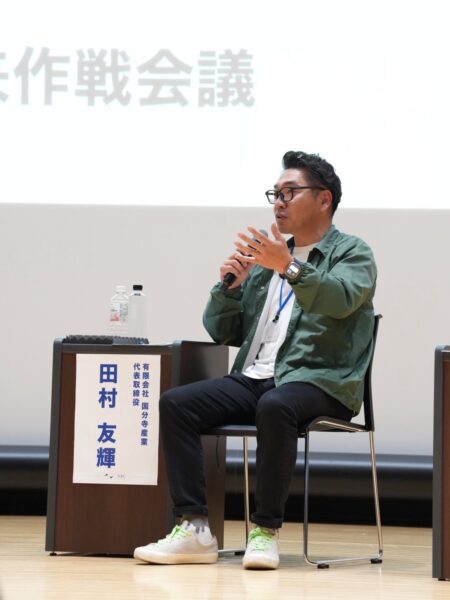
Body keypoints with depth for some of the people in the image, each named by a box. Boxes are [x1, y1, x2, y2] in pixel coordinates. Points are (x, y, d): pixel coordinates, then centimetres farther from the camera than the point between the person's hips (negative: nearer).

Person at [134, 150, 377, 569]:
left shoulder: (352, 254, 6)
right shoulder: (265, 259, 23)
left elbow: (340, 300, -18)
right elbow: (221, 331, 22)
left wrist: (288, 268, -32)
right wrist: (230, 284, 4)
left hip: (317, 382, -6)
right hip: (253, 378, 6)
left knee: (274, 406, -39)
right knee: (175, 404, -17)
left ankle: (266, 531, -28)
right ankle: (193, 529, -22)